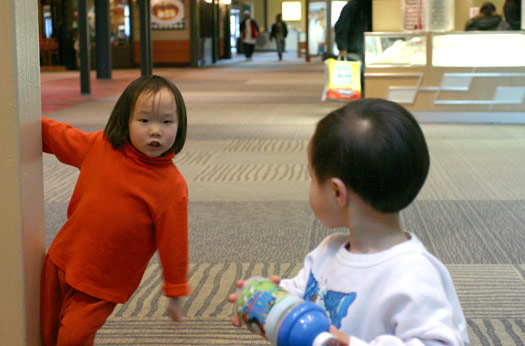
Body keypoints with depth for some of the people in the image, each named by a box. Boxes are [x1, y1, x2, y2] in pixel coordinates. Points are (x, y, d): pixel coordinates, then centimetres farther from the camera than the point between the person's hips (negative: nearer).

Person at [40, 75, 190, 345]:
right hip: (62, 261, 5)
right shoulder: (100, 146, -7)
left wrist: (175, 293, -5)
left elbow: (173, 242, -11)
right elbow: (56, 135, 10)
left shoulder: (173, 188, -17)